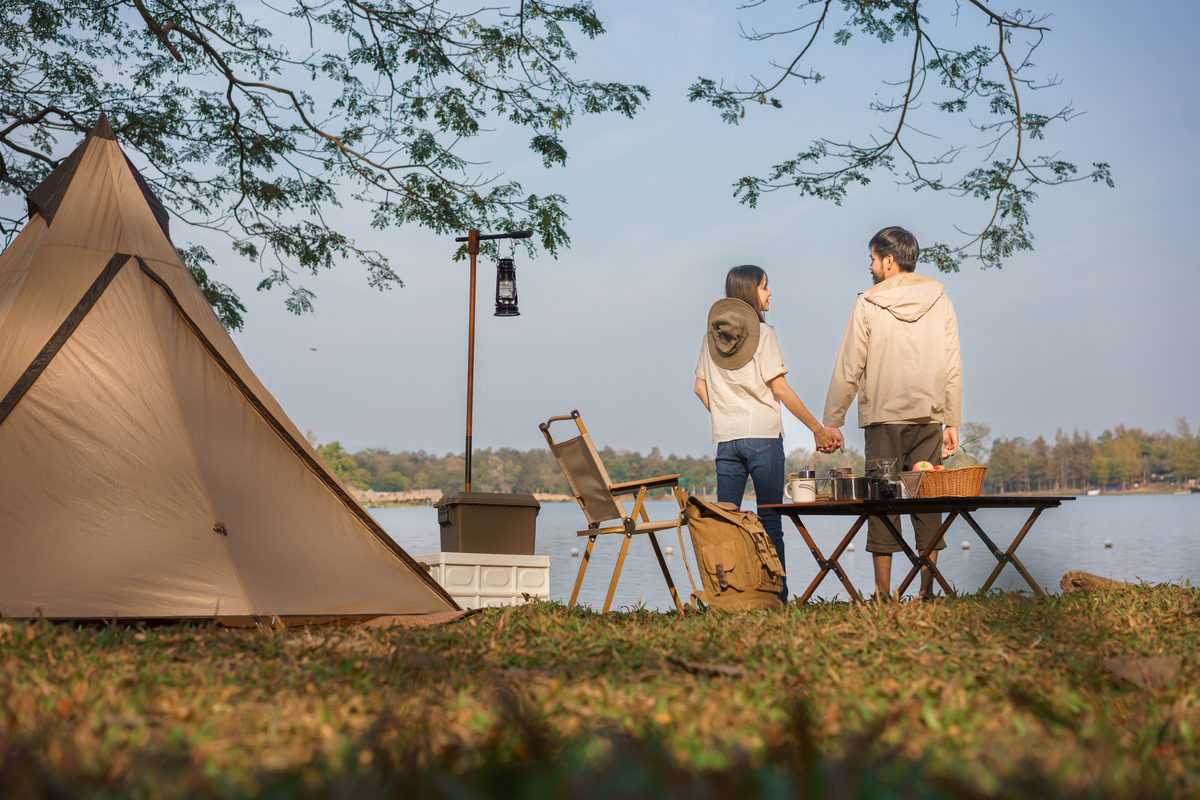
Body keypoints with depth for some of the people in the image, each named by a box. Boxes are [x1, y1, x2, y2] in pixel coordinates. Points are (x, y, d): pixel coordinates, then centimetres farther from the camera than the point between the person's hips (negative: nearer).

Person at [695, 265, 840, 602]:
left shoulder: (712, 335, 11)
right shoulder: (762, 333, -5)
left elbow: (701, 387, 12)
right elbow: (780, 388, -8)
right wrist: (817, 429, -4)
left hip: (725, 439, 5)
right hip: (763, 436, -5)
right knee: (770, 523, 0)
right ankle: (776, 597, 1)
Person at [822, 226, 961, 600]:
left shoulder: (868, 304, -3)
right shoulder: (940, 301, 6)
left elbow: (848, 370, -2)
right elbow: (952, 369, 6)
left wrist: (831, 422, 4)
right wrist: (952, 422, 12)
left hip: (884, 418, -3)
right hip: (929, 417, 3)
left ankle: (883, 594, 2)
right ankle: (927, 590, 6)